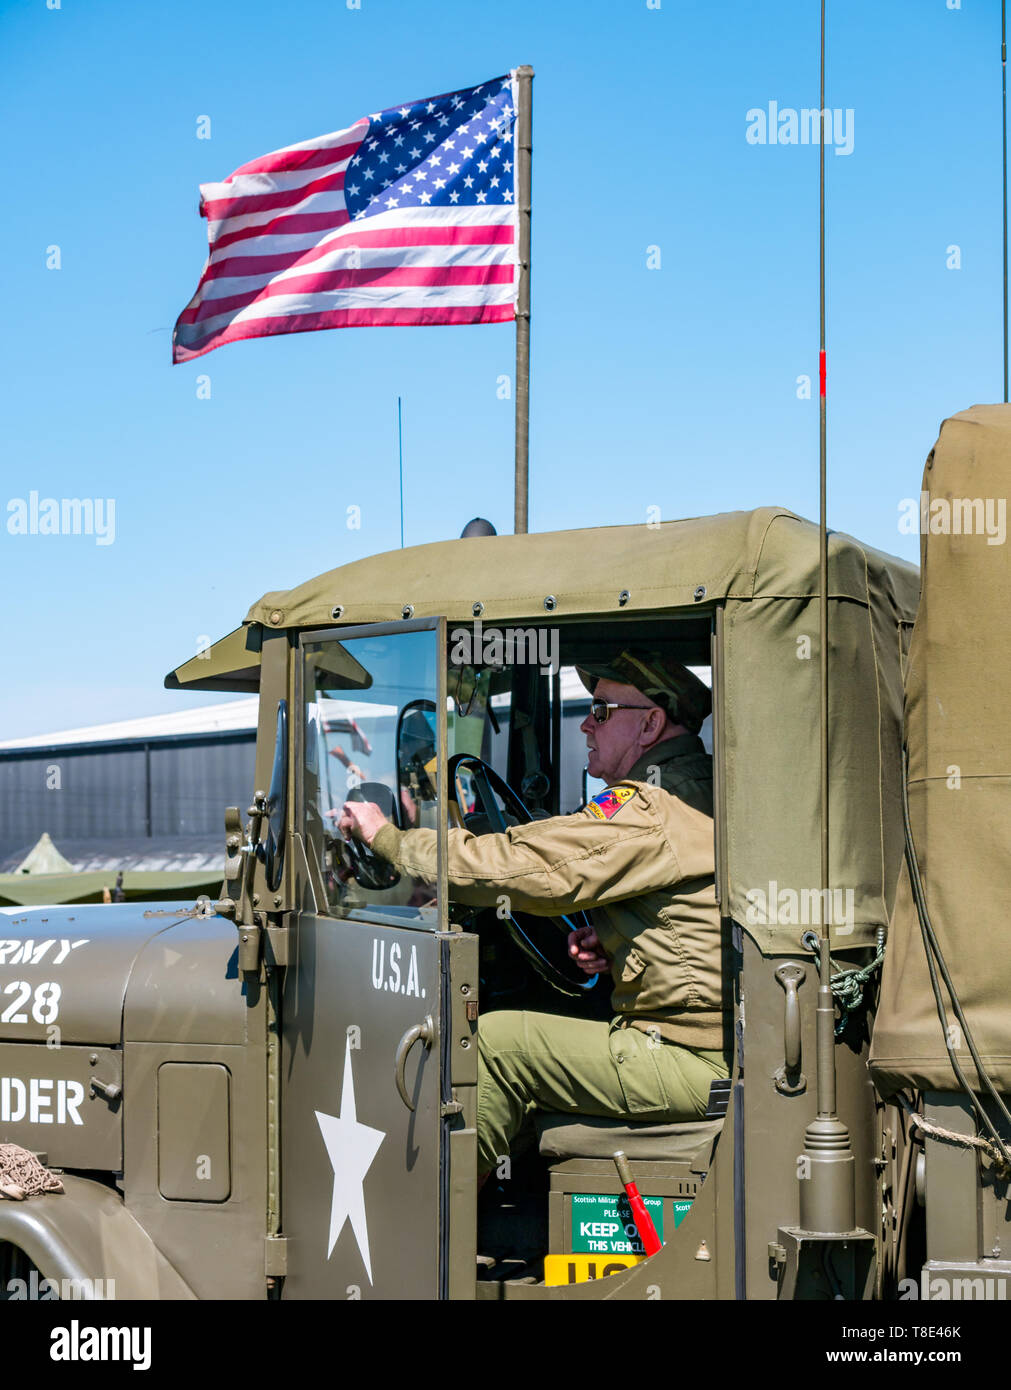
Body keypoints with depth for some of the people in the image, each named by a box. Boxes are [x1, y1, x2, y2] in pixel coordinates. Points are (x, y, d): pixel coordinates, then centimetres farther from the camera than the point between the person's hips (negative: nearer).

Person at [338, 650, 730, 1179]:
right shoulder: (703, 794, 14)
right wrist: (609, 943, 11)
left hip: (695, 1065, -10)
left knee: (496, 1041, -8)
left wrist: (385, 836, -5)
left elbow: (498, 866, -17)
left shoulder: (645, 813, -17)